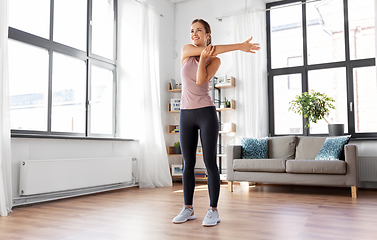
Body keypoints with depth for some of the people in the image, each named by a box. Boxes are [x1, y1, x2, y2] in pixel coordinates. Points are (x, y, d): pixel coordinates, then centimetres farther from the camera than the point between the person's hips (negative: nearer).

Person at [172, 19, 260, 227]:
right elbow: (210, 49, -7)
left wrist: (203, 59, -17)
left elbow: (200, 80, -13)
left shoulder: (215, 61, 3)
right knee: (188, 163, 5)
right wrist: (239, 46, -8)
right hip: (186, 114, 3)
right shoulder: (186, 50, 8)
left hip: (206, 113, -3)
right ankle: (188, 209, 15)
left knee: (210, 163, -5)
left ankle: (213, 211, 5)